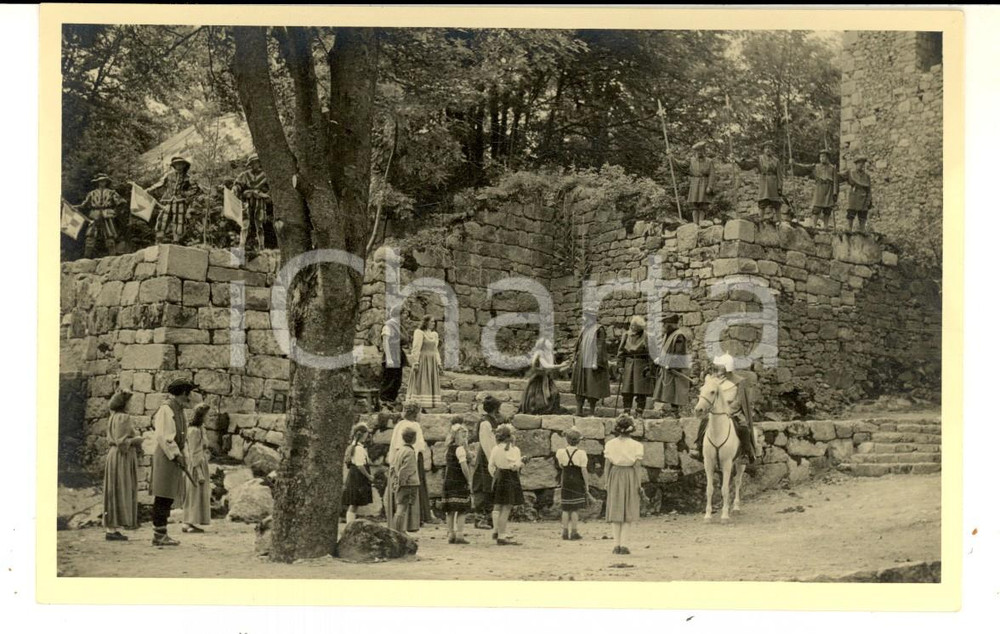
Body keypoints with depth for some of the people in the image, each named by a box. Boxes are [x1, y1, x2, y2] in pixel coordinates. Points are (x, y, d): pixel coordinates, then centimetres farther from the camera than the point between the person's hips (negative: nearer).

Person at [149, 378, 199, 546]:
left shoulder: (178, 411, 19)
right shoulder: (166, 409, -11)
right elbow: (162, 436, -19)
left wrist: (181, 456, 15)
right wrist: (177, 455, -20)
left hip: (174, 456, 10)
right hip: (165, 456, -10)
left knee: (168, 498, 10)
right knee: (163, 497, -8)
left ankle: (161, 534, 14)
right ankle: (159, 535, -7)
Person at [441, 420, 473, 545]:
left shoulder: (449, 448, 11)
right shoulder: (460, 449, -13)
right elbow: (464, 466, -21)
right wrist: (469, 481, -12)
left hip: (449, 481, 8)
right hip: (459, 482, -8)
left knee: (450, 510, 9)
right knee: (461, 509, -4)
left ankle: (451, 534, 12)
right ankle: (459, 535, -7)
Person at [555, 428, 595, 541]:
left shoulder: (561, 452, -3)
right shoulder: (581, 453, -11)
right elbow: (584, 471, -12)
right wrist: (587, 486, -5)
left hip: (565, 481, 3)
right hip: (578, 482, -3)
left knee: (566, 508, 9)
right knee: (576, 508, 1)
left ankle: (565, 532, 10)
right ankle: (574, 532, 1)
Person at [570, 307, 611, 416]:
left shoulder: (598, 330, -9)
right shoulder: (584, 329, 12)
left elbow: (600, 347, -13)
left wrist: (595, 362, -18)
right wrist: (575, 359, 12)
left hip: (592, 364, -7)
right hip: (582, 363, 7)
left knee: (592, 387, -2)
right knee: (580, 386, 4)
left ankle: (592, 411, 4)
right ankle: (579, 410, 6)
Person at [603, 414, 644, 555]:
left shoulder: (610, 444, -1)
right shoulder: (636, 445, -6)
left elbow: (607, 464, 0)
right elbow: (638, 465, -7)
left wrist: (606, 481, 7)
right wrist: (639, 484, -2)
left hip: (615, 476, 2)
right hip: (630, 476, -1)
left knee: (615, 511, 10)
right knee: (628, 512, 7)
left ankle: (617, 545, 8)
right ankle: (623, 544, 1)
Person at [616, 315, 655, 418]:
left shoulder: (646, 336, -4)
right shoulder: (626, 335, 7)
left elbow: (651, 353, -5)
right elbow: (621, 352, 10)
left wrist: (649, 368, -10)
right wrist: (620, 366, 3)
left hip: (642, 365, -3)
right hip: (628, 364, 3)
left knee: (641, 392, -2)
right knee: (626, 390, 2)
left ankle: (639, 413, 4)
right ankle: (627, 412, 8)